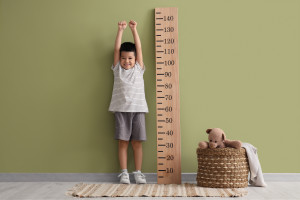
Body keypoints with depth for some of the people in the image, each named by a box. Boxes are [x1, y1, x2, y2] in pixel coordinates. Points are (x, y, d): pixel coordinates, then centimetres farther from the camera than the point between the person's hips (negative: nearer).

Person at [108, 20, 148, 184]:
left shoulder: (139, 68, 11)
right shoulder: (117, 69, 11)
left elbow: (139, 48, 6)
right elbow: (116, 49, 4)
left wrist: (134, 29, 3)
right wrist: (120, 30, 0)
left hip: (138, 109, 0)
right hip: (121, 109, 0)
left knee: (137, 142, 2)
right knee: (123, 141, 0)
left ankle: (138, 172, 10)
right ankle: (124, 172, 8)